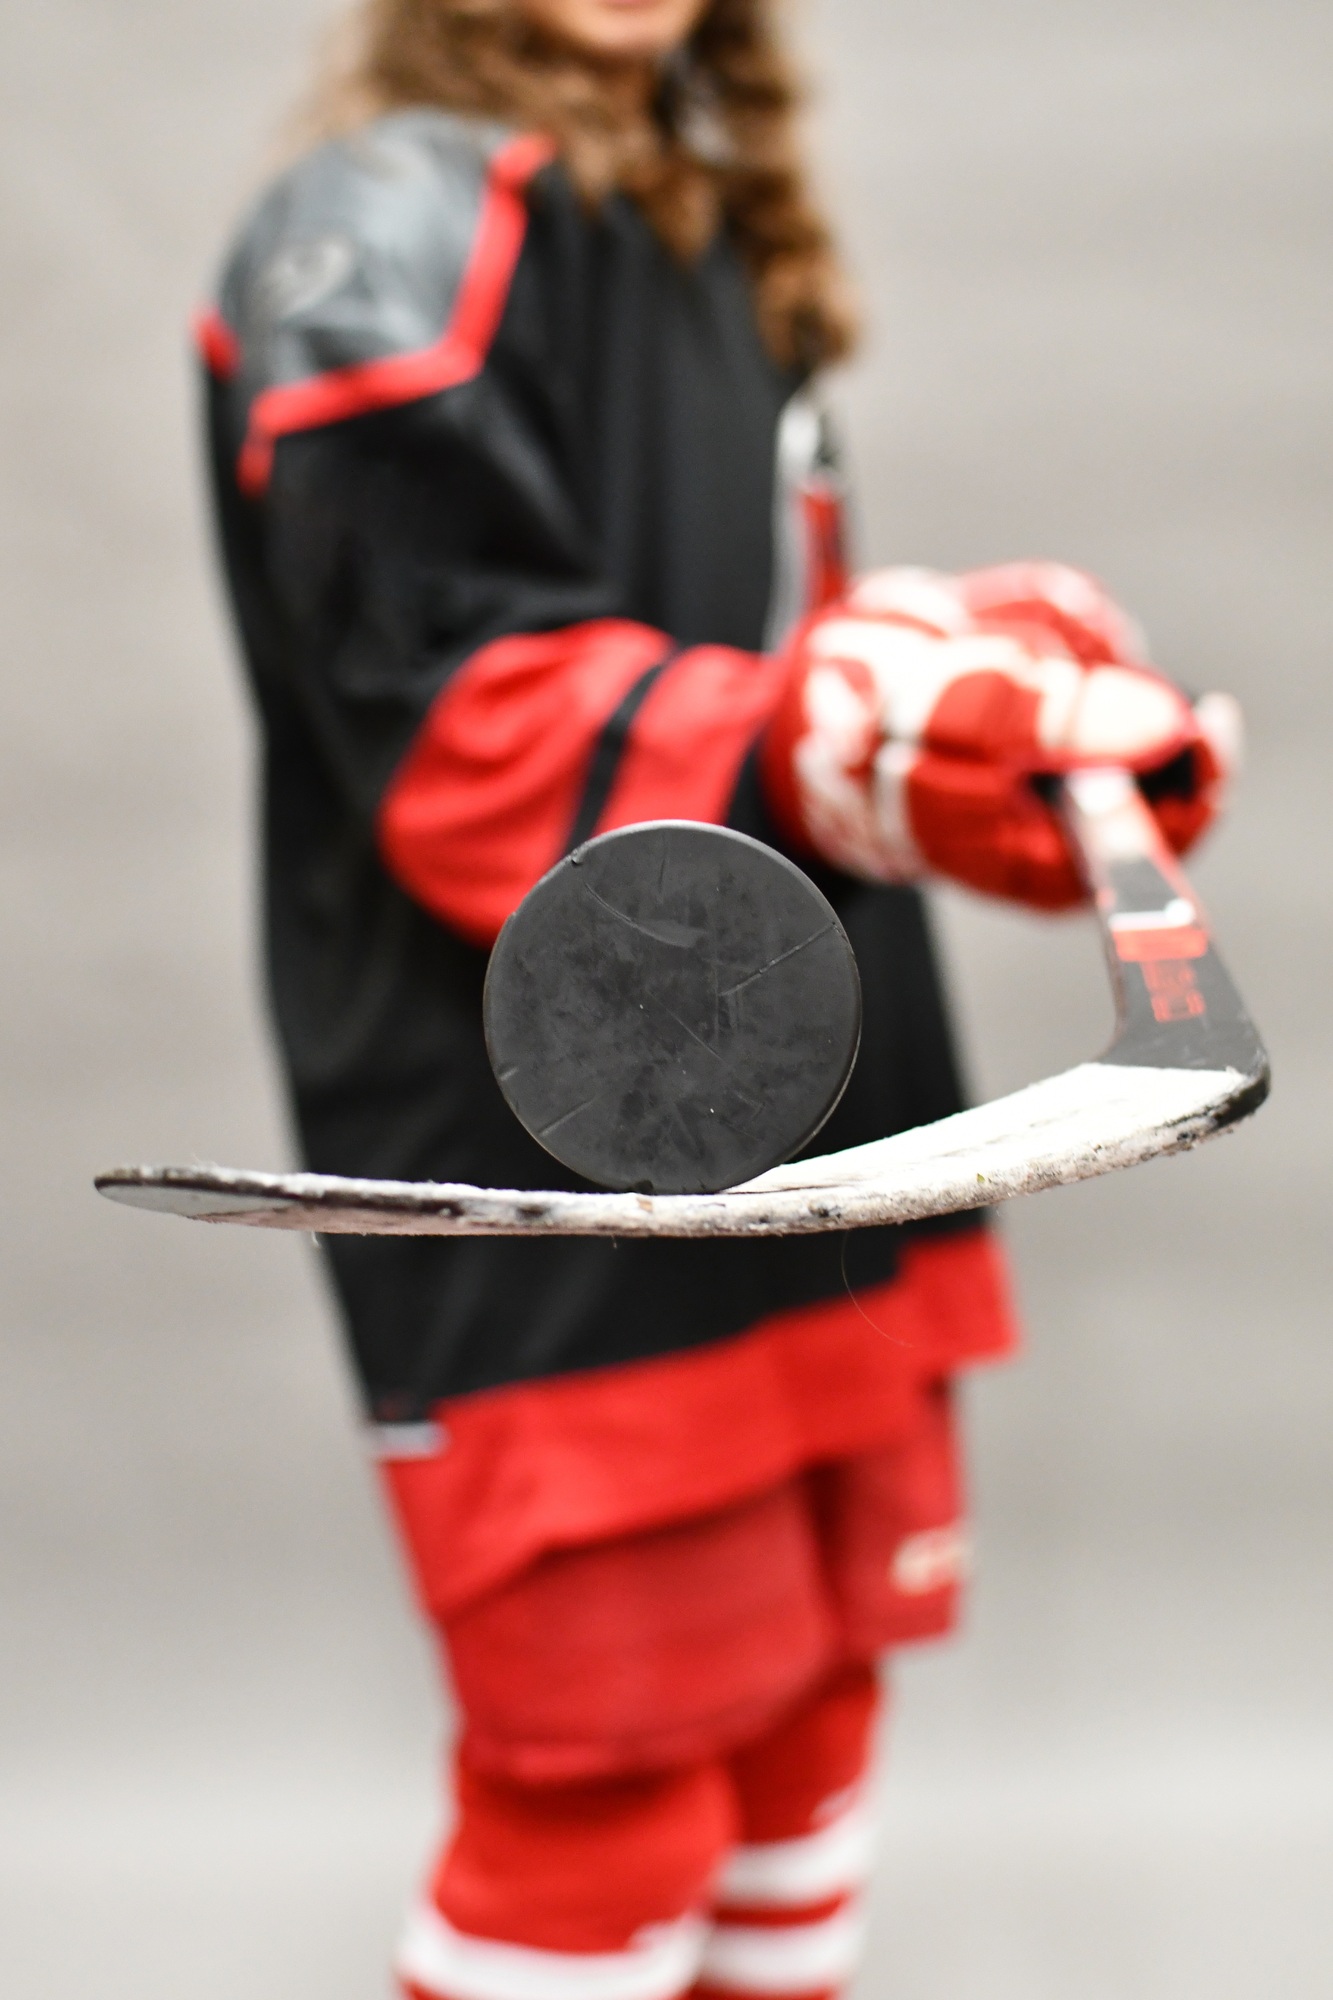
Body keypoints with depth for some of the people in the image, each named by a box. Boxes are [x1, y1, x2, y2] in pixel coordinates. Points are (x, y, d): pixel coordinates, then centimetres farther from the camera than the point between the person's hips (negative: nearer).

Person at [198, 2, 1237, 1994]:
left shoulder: (708, 228, 16)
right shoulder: (396, 235, -12)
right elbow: (470, 734, -20)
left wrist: (984, 653, 0)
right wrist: (847, 748, -31)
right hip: (553, 1196, -9)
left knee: (797, 1707, 18)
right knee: (609, 1790, -3)